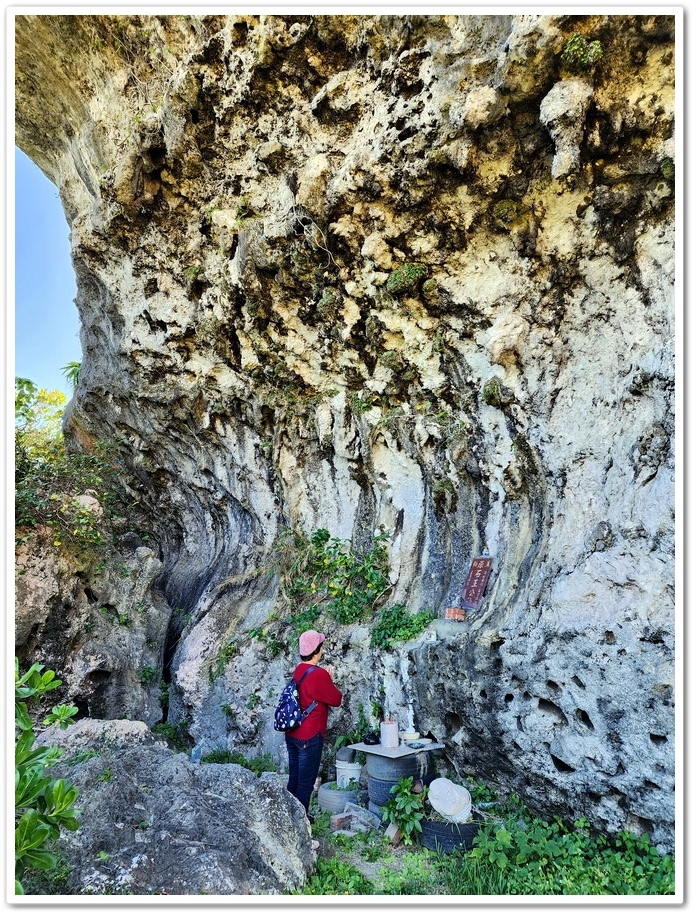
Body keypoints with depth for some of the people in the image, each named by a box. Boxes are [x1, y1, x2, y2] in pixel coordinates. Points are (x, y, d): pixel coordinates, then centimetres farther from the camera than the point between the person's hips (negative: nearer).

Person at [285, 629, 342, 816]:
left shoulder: (298, 671, 5)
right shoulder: (319, 675, -20)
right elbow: (336, 700, -9)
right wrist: (331, 680, 4)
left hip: (292, 734, 8)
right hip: (309, 737, -8)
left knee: (294, 779, 17)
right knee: (306, 783, 4)